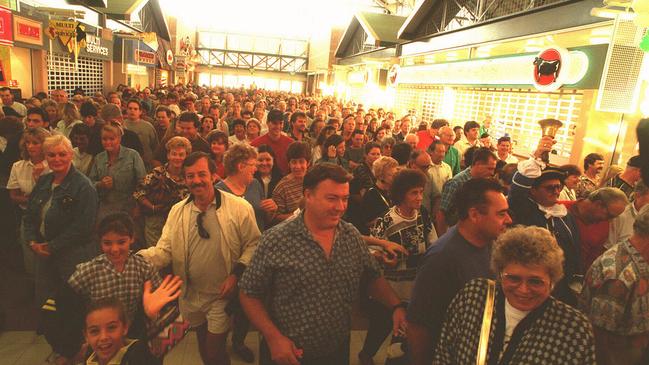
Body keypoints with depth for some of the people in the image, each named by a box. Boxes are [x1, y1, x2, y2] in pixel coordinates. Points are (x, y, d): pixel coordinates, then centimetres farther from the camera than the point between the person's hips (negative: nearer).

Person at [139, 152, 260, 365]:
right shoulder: (177, 211, -1)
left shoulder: (239, 208, -13)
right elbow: (164, 250, -4)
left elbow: (253, 245, -9)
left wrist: (236, 274, -19)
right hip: (190, 295, 5)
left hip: (222, 295, -4)